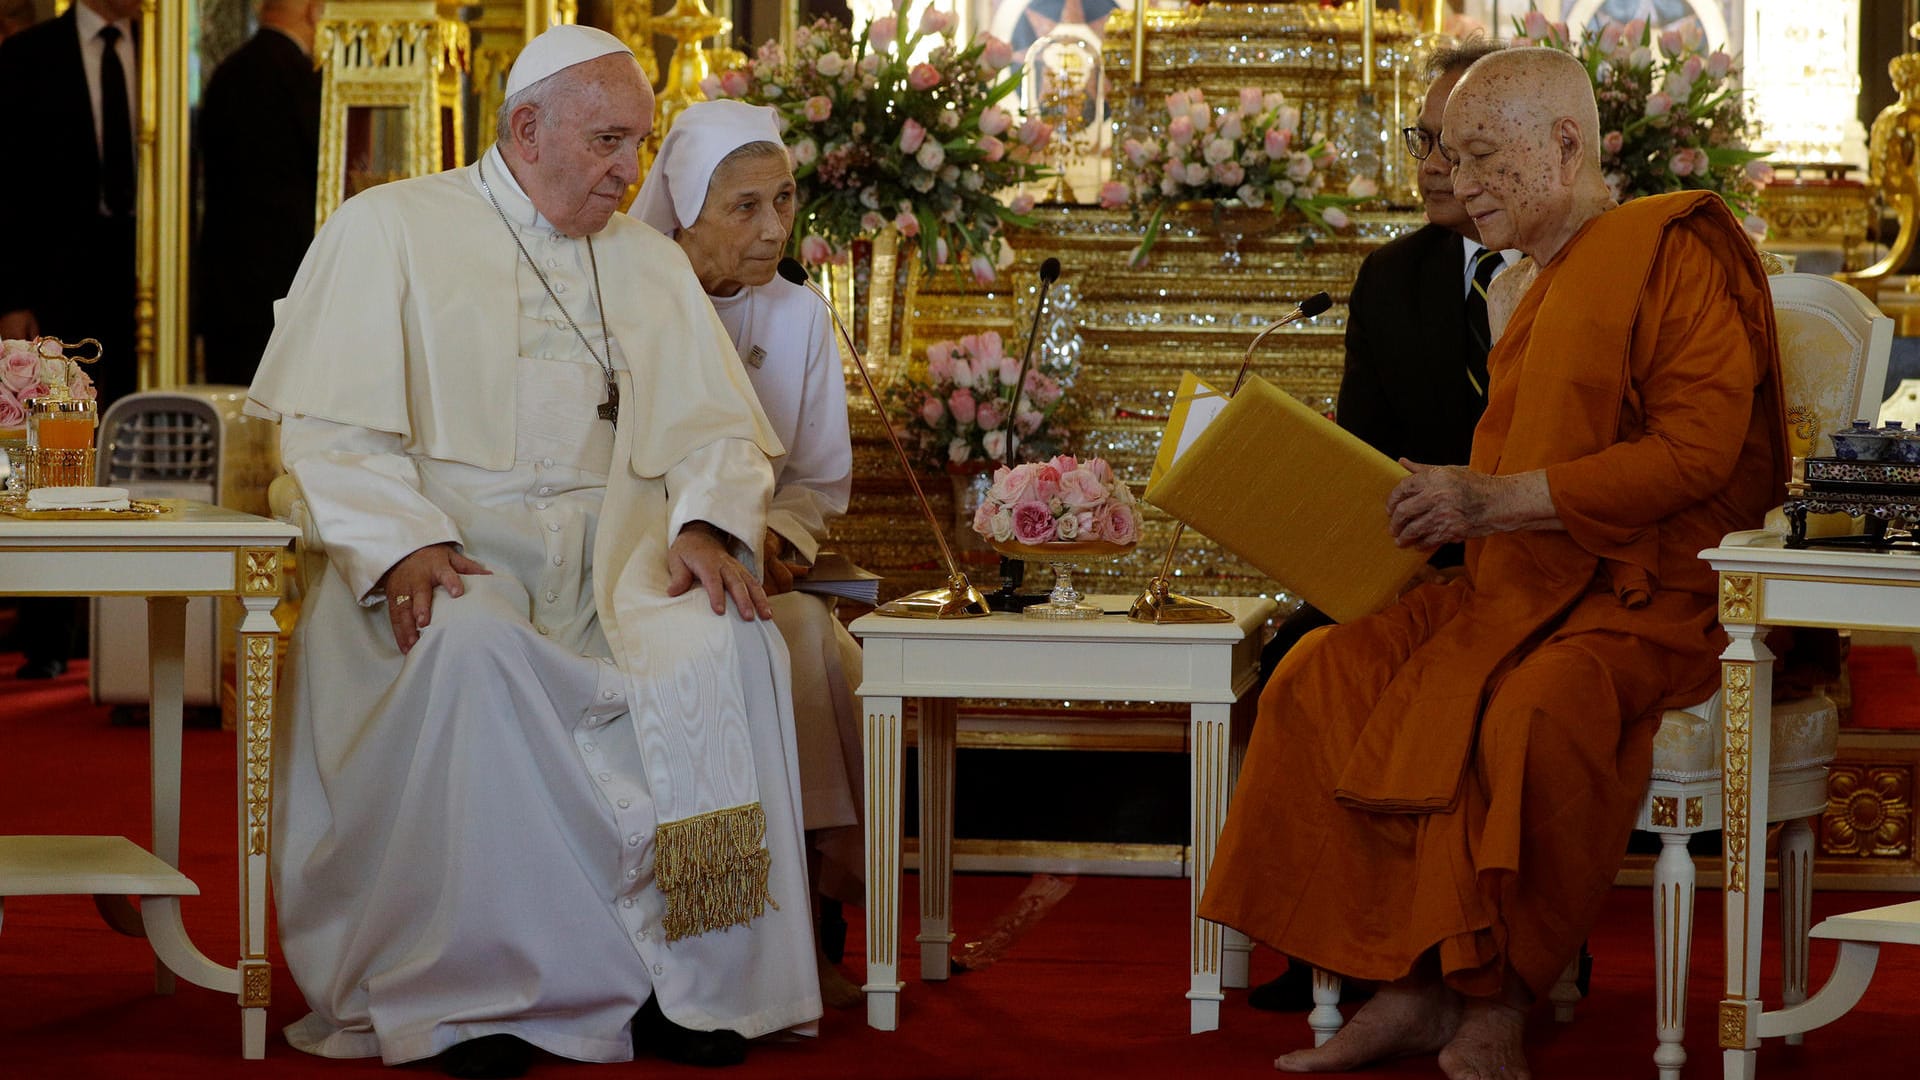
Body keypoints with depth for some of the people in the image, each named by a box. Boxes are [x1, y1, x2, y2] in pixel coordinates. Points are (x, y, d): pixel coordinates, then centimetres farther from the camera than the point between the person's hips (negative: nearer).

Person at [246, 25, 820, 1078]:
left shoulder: (650, 261, 20)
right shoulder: (389, 230, 6)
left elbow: (715, 428, 14)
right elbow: (329, 425, -3)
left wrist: (707, 526, -9)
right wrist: (401, 545, -21)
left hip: (611, 559, 4)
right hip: (451, 557, -4)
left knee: (733, 646, -27)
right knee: (470, 654, -38)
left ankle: (688, 978, -20)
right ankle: (471, 991, -26)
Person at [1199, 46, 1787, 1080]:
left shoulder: (1675, 248, -7)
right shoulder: (1543, 290, 21)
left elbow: (1694, 451, -18)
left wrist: (1495, 500, -20)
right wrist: (1443, 509, 7)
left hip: (1654, 596, -9)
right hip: (1526, 588, 9)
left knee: (1528, 713, -37)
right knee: (1324, 677, -9)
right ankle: (1406, 986, -11)